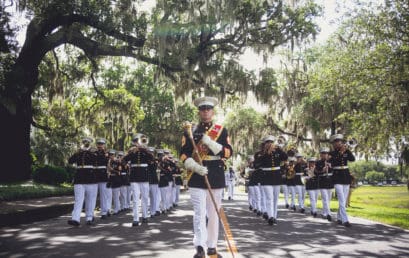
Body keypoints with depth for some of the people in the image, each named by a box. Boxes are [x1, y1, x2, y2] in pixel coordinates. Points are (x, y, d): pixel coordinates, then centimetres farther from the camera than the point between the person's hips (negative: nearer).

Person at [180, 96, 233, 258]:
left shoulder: (222, 130, 8)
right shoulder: (190, 131, 5)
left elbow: (228, 152, -1)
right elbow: (184, 154, 0)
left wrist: (210, 143, -15)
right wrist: (195, 166, -18)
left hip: (216, 177, 2)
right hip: (197, 177, -2)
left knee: (213, 214, 10)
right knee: (199, 213, -9)